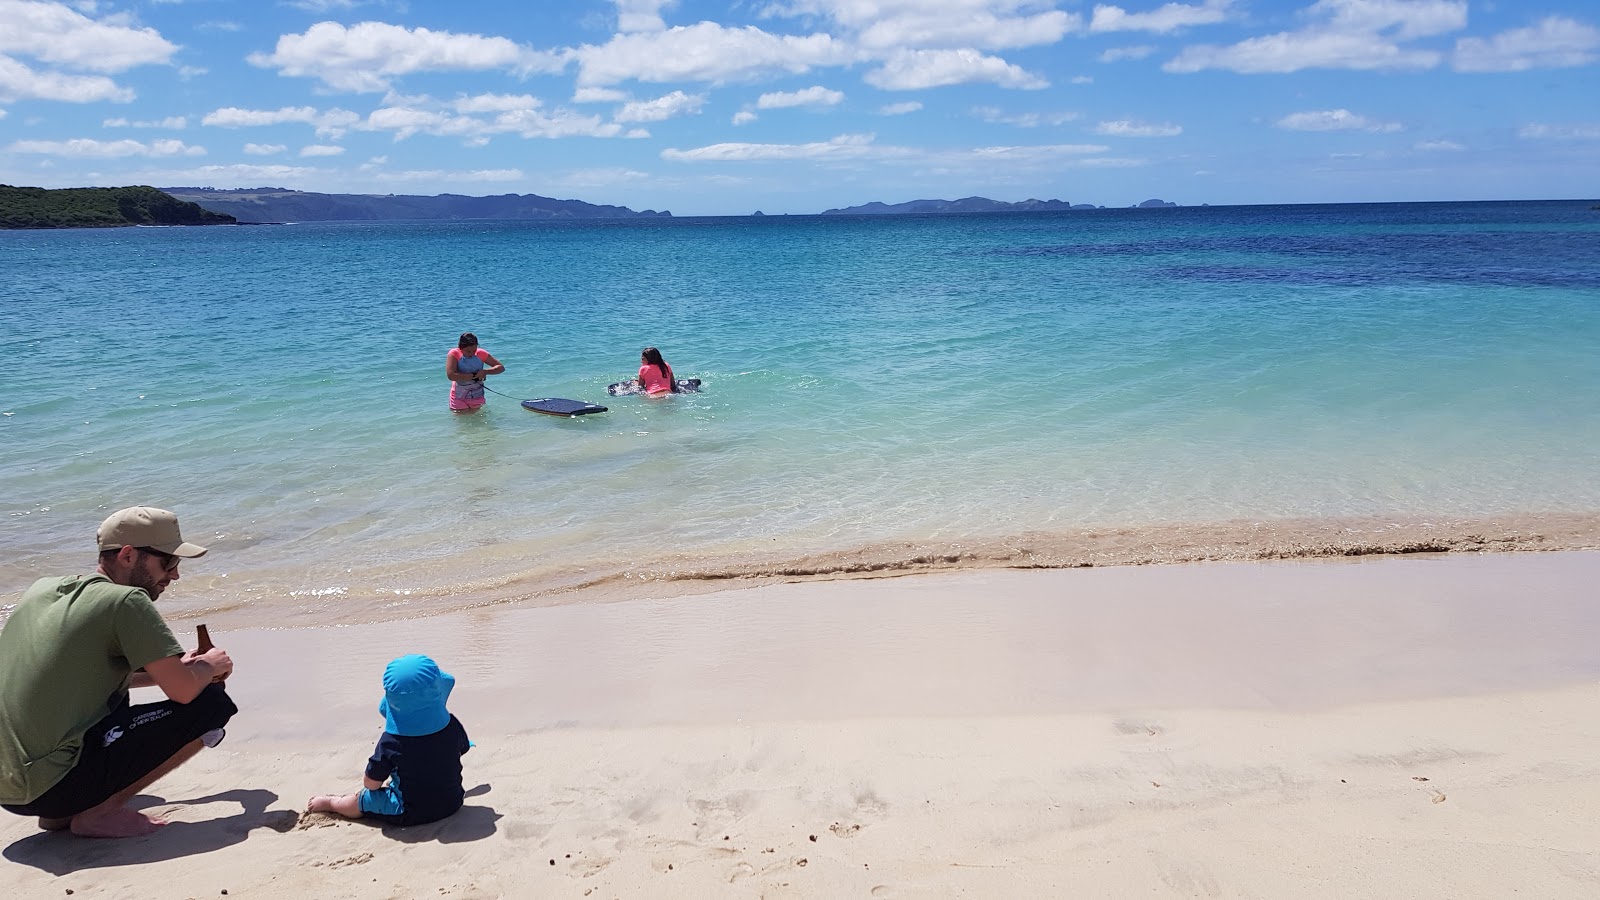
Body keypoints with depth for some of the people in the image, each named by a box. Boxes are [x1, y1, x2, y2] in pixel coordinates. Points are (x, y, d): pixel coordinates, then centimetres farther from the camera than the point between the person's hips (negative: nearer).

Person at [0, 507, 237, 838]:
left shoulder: (41, 590, 13)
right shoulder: (126, 601, -11)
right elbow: (184, 692, -14)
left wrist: (172, 670, 24)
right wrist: (210, 665, 8)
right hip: (55, 784, -9)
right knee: (212, 703, -6)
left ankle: (60, 814, 16)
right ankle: (101, 813, -4)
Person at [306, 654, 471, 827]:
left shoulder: (390, 742, -23)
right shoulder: (452, 726, -16)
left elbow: (370, 783, -13)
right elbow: (463, 748, 7)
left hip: (411, 814, -4)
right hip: (452, 803, 4)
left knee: (360, 801, 19)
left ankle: (330, 802, 44)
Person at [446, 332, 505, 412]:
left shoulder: (481, 354, -7)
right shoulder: (454, 354, -15)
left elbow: (501, 367, -5)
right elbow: (451, 375, -29)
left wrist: (485, 372, -24)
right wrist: (475, 376, -24)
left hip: (477, 397, 3)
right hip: (459, 398, -3)